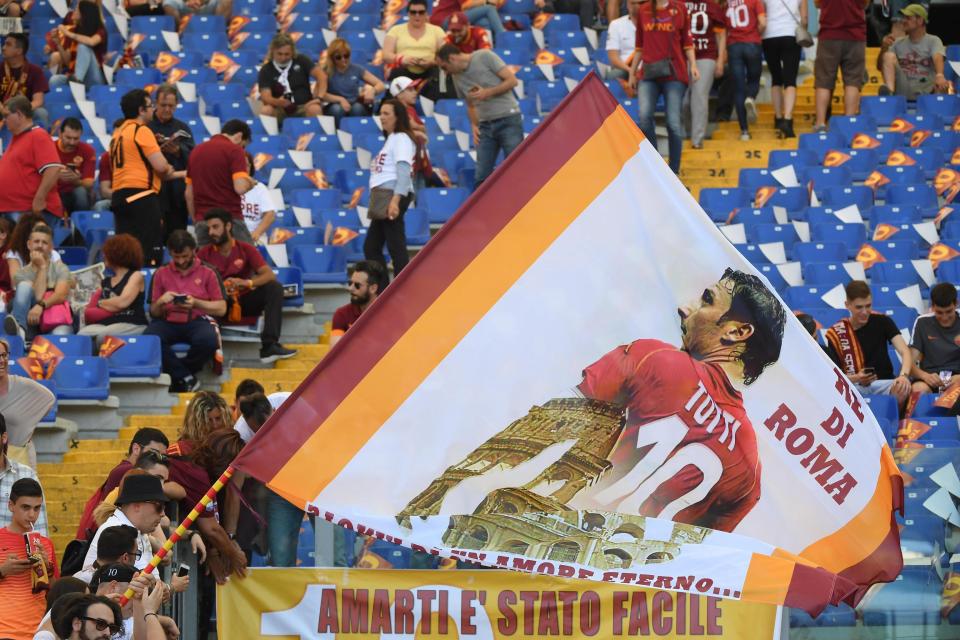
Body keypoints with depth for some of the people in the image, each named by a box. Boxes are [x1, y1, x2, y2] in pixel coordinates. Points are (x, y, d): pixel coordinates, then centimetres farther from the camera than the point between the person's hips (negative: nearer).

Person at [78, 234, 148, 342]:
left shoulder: (135, 276, 9)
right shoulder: (105, 282, 25)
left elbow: (122, 302, -8)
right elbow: (88, 313, 15)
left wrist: (101, 303, 9)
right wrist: (112, 306, -2)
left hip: (131, 326, -4)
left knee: (101, 336, -39)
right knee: (82, 335, -32)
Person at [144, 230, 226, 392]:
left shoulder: (208, 273, 10)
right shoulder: (161, 274, 16)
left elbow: (221, 309, 5)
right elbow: (153, 312, 17)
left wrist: (196, 303, -12)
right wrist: (160, 302, -7)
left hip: (197, 320, -1)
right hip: (168, 322, 1)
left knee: (208, 341, -37)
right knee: (150, 338, -34)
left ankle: (176, 374, -10)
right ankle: (186, 378, -22)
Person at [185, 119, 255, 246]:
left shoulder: (197, 151, 15)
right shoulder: (234, 150, -6)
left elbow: (189, 193, 17)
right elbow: (240, 188, -16)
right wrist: (249, 182, 5)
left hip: (202, 221, 6)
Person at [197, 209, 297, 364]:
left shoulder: (246, 249, 2)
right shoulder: (204, 254, 2)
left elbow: (270, 275, -9)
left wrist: (247, 283, -30)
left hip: (244, 302, 2)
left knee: (274, 288, -23)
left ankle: (269, 346, -33)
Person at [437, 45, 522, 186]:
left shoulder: (485, 57, -7)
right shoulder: (457, 78, 11)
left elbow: (512, 80, -8)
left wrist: (488, 92, -16)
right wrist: (474, 126, 6)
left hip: (508, 120, -6)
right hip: (485, 125, 6)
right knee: (482, 176, 0)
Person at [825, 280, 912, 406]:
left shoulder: (882, 322, 3)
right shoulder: (836, 333, 2)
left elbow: (905, 352, -9)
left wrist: (904, 376, -31)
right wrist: (856, 379, -22)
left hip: (883, 383, 1)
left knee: (903, 389, -35)